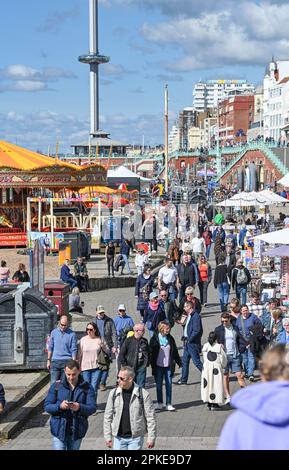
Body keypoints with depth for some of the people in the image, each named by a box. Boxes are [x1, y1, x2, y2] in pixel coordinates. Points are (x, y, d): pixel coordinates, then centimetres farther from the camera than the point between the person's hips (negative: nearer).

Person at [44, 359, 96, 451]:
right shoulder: (56, 386, 0)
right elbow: (47, 406, -2)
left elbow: (92, 408, -6)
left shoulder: (87, 387, 0)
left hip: (77, 431, 1)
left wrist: (79, 407, -26)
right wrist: (59, 406, -23)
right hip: (59, 429, -1)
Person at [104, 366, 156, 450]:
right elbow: (108, 417, 5)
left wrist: (151, 438, -6)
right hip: (118, 438, 3)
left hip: (135, 438, -2)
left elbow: (150, 417, -5)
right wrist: (107, 437, 3)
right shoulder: (113, 394, 0)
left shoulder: (143, 394, -8)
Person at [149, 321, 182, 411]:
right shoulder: (154, 339, -5)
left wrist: (179, 362, 18)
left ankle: (168, 404, 2)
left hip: (168, 366, 2)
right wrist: (152, 364, -6)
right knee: (159, 385, 7)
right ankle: (160, 403, 18)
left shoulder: (170, 339, 6)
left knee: (169, 384, -2)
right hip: (158, 366, -2)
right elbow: (151, 352, -3)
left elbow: (175, 351, 15)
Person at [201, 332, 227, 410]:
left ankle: (208, 403, 13)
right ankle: (214, 403, 6)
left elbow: (205, 358, 8)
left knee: (207, 385, 11)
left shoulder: (205, 346, -1)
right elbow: (223, 358, -6)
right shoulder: (219, 347, -12)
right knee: (216, 385, 5)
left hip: (206, 367, 3)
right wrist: (223, 366, 14)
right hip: (216, 368, -3)